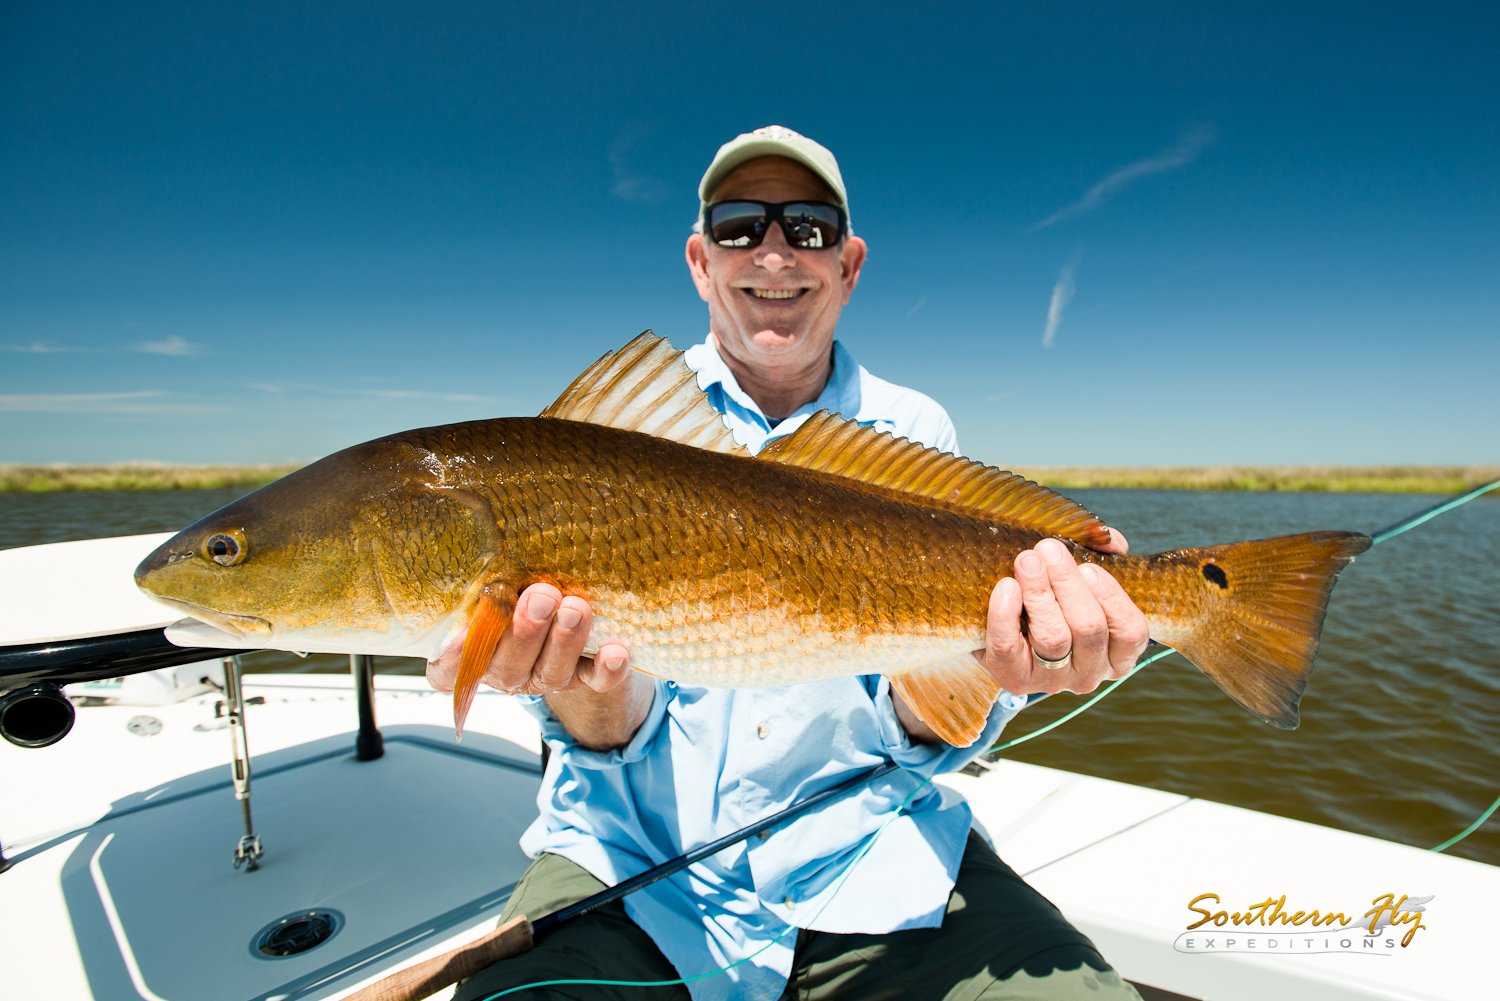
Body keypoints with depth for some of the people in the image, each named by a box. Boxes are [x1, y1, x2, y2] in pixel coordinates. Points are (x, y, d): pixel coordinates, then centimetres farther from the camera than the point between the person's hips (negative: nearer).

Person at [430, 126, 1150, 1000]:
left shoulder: (916, 432, 2)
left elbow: (916, 732, -2)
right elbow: (626, 717, -7)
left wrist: (980, 665, -23)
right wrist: (585, 700, -29)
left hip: (862, 850, 1)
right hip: (634, 857, 0)